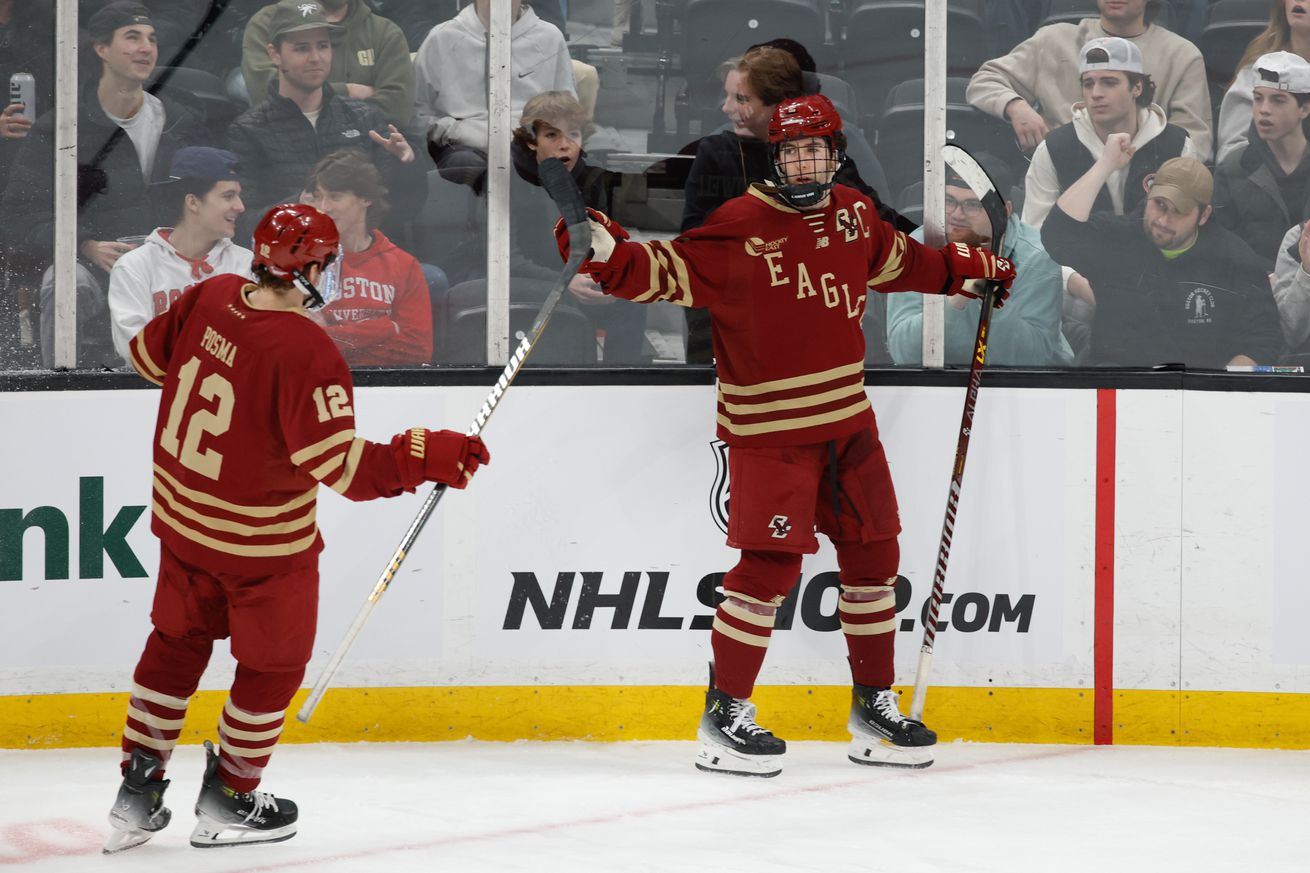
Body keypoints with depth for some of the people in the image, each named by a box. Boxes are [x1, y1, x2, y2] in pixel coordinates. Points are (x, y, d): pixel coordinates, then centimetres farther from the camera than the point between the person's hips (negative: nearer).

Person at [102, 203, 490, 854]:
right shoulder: (304, 353, -29)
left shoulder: (211, 297, -7)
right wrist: (423, 457, -30)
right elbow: (338, 464, -30)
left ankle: (136, 797, 25)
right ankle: (227, 803, 27)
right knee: (273, 663, 15)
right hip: (261, 543, -7)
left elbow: (149, 354, 11)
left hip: (182, 517, 7)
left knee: (177, 642, 22)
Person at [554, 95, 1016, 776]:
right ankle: (725, 713, 1)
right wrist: (608, 256, -34)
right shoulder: (738, 227, -13)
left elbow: (899, 261, 27)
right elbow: (667, 271, -17)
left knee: (873, 556, 11)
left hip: (848, 420, 7)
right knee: (770, 565, -12)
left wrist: (968, 267, 29)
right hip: (769, 427, -7)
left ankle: (874, 704, 25)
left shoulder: (854, 214, 8)